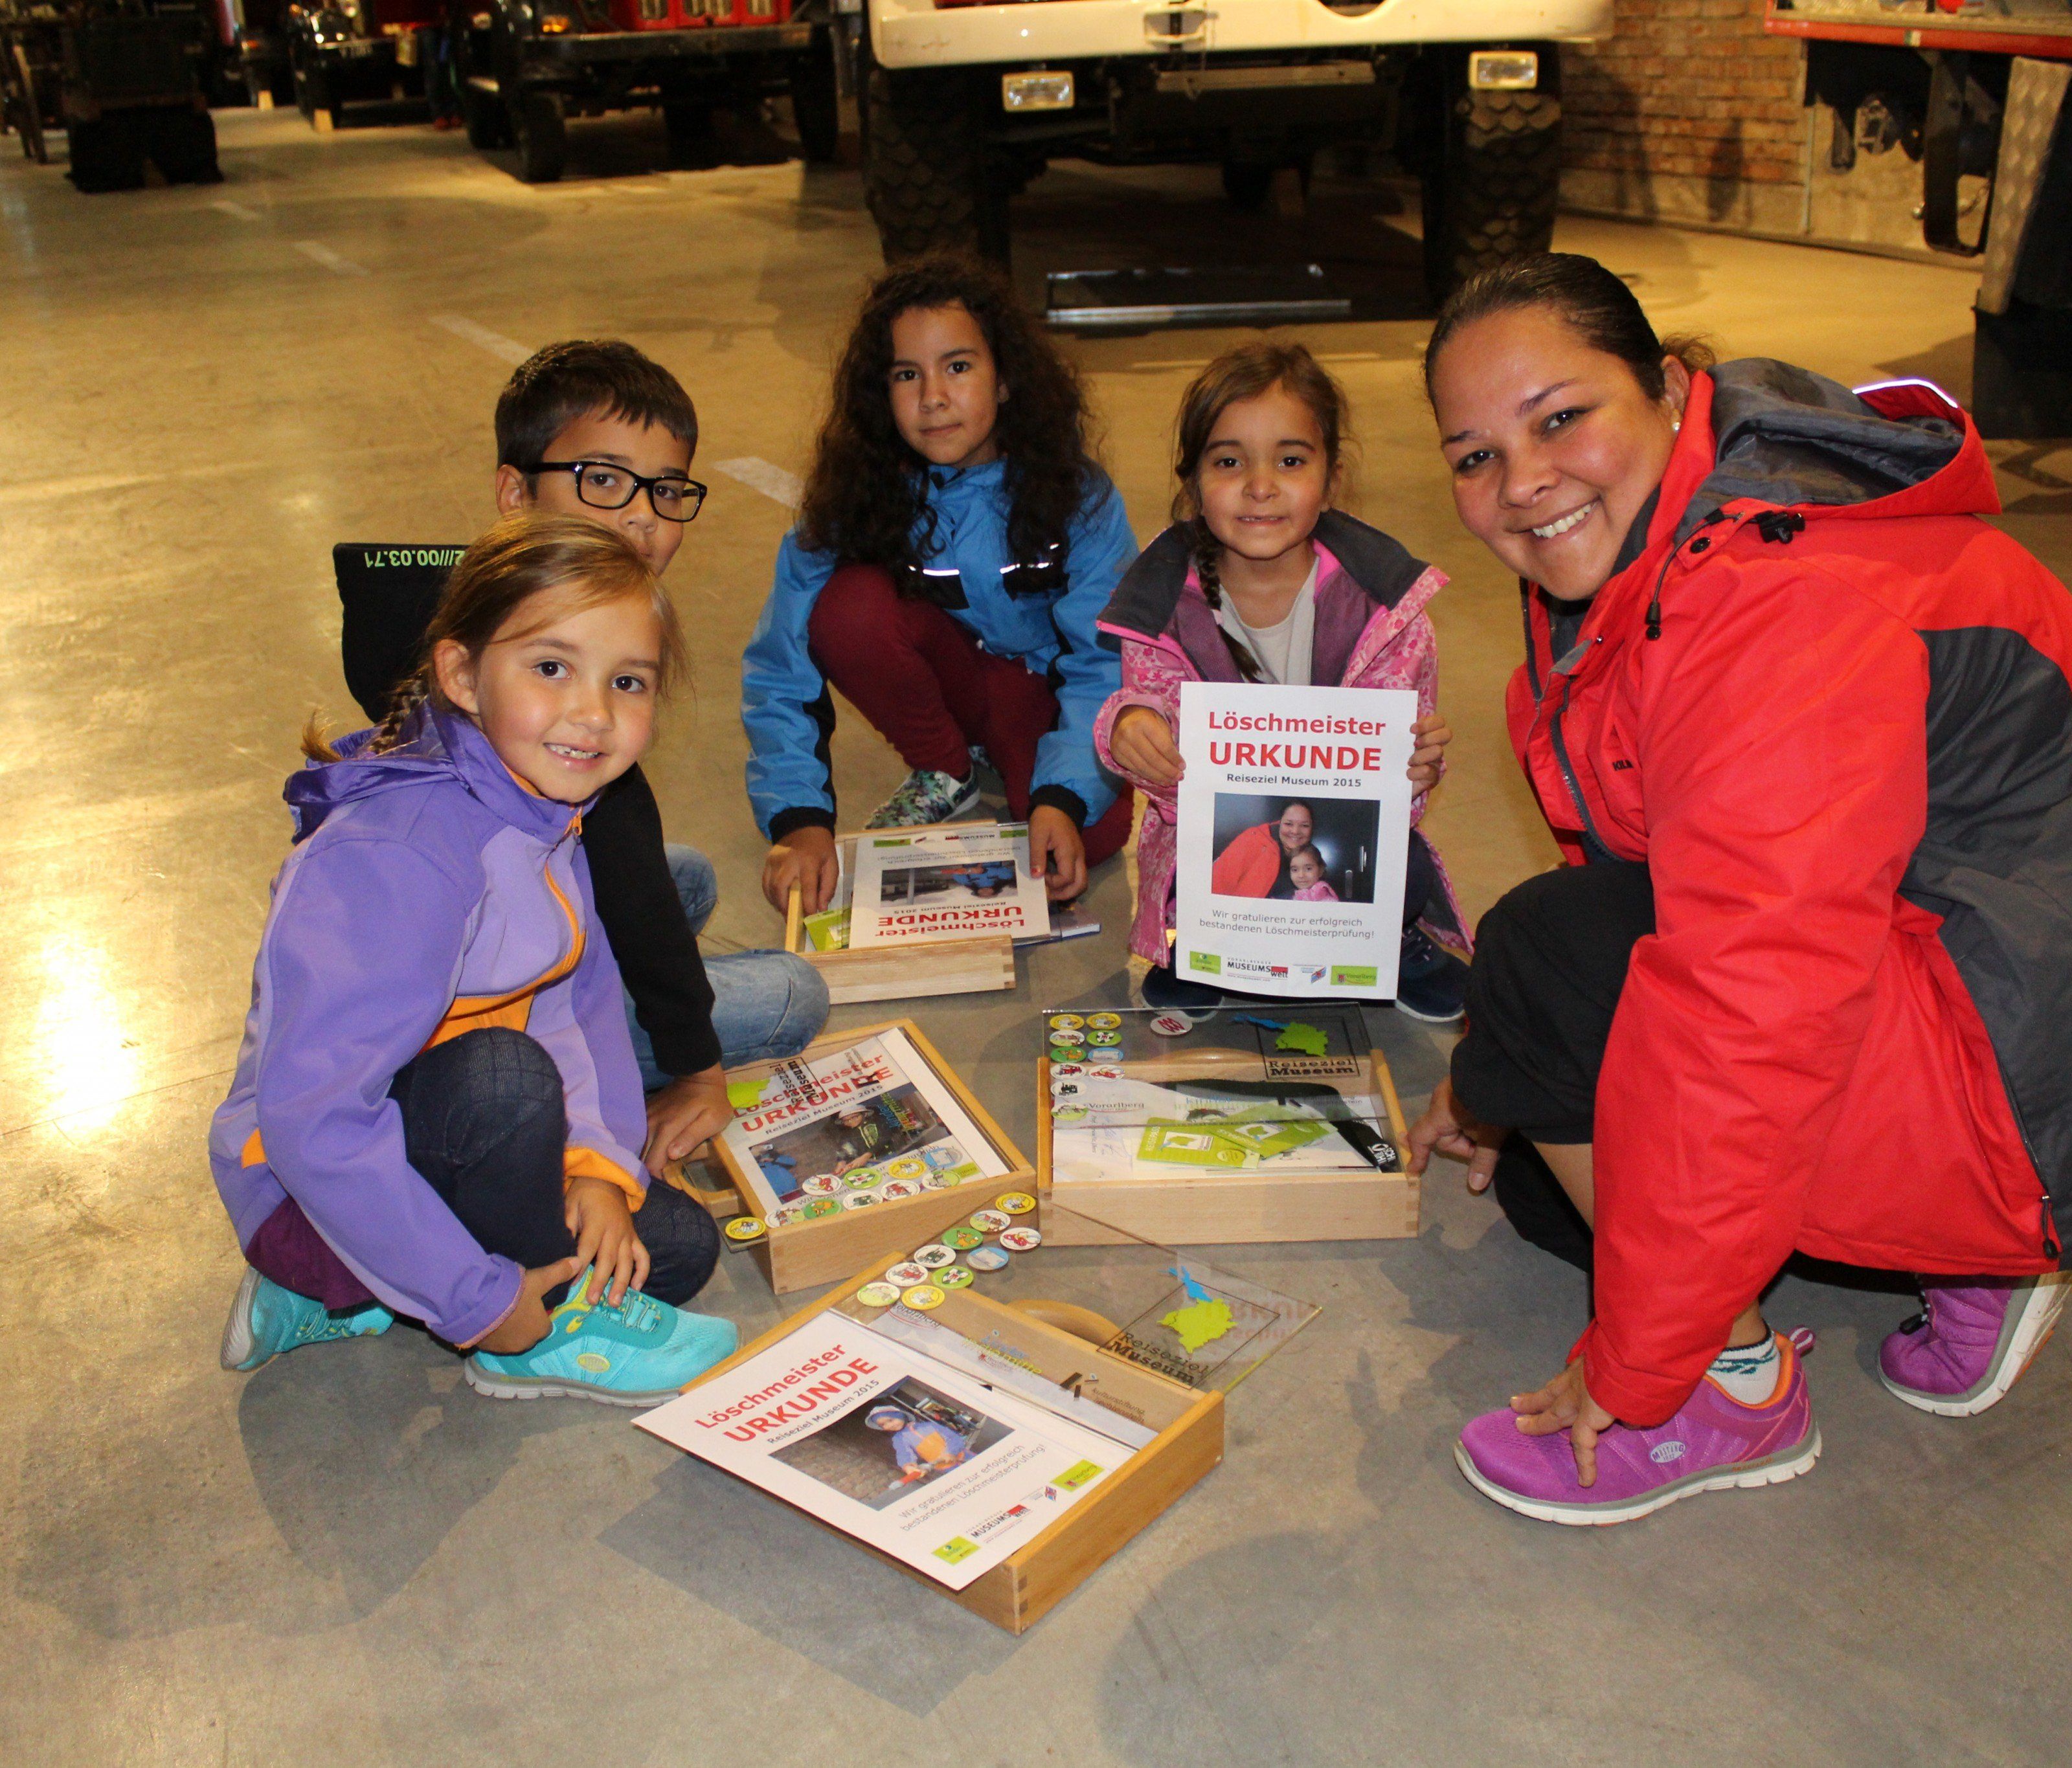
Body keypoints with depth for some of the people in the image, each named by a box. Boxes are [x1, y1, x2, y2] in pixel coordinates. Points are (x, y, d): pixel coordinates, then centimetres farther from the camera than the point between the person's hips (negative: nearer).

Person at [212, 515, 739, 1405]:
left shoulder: (538, 805, -3)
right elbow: (310, 1118, -36)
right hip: (308, 1188, -9)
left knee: (680, 1246, 8)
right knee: (505, 1073, -36)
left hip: (417, 1141, 9)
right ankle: (548, 1332, -8)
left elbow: (583, 992, 1)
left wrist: (600, 1163, -14)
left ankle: (346, 1296, 11)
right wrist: (481, 1302, -29)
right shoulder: (399, 860, -32)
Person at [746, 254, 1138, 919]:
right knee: (850, 605, -30)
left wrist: (1062, 799, -38)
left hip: (1046, 684, -2)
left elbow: (1107, 664, -21)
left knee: (1098, 829, -32)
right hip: (946, 676, 2)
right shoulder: (858, 495, -18)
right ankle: (946, 773, -3)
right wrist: (800, 820, -33)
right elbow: (781, 668, -19)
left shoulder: (1075, 495, -19)